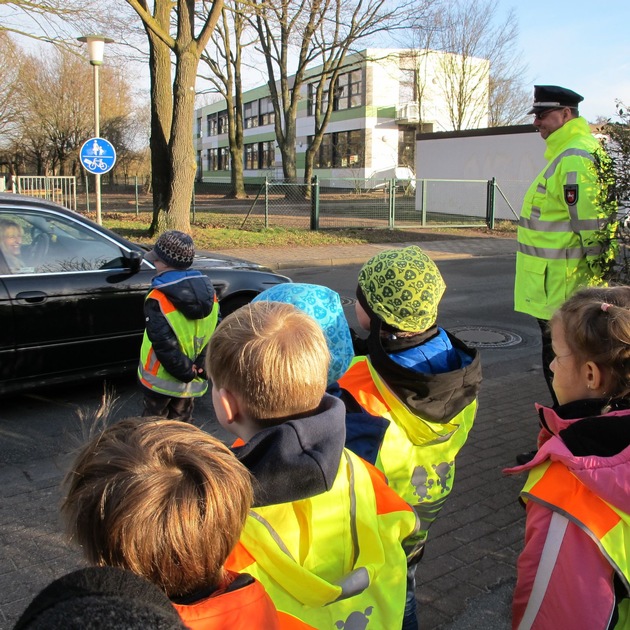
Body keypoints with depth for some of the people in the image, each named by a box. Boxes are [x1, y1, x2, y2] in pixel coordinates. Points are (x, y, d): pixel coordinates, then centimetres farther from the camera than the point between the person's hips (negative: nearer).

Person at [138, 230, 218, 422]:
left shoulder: (158, 299, -20)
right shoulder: (208, 291, -2)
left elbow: (163, 343, -24)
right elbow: (214, 335, -2)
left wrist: (185, 371, -16)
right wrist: (199, 368, -3)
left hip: (161, 379, -5)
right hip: (192, 383, 5)